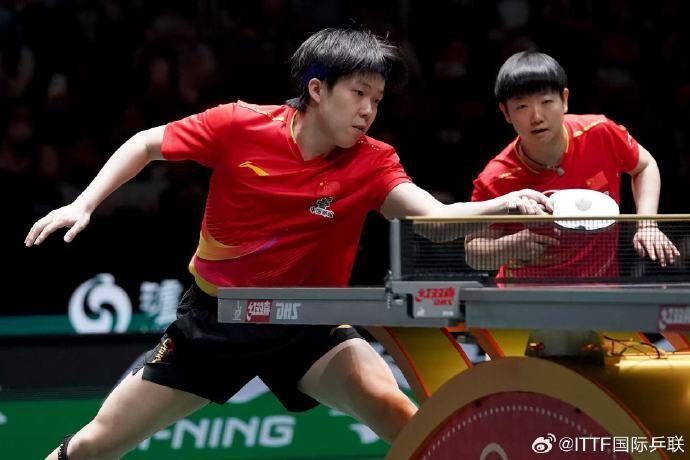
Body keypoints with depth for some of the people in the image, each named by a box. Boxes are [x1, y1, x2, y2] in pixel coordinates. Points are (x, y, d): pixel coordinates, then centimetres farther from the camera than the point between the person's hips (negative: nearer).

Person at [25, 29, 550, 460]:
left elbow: (434, 216, -31)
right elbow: (147, 144, 0)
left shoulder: (372, 163, -14)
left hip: (306, 324, 0)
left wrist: (502, 205, -49)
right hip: (214, 316, 0)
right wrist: (84, 204, -9)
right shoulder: (238, 126, -15)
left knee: (396, 411, -27)